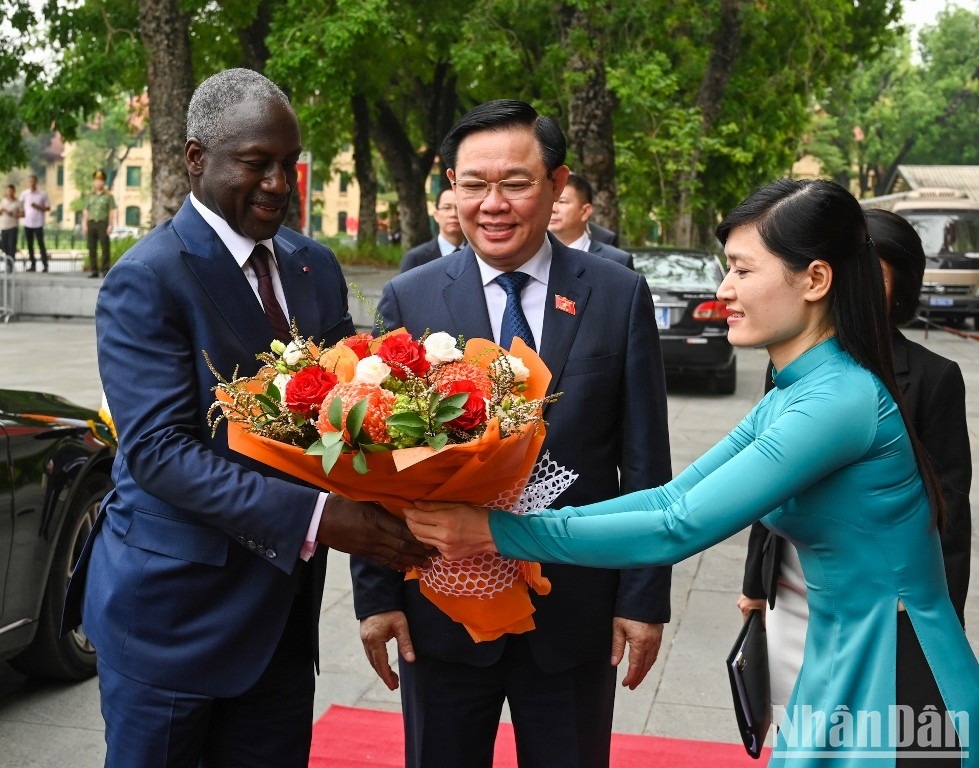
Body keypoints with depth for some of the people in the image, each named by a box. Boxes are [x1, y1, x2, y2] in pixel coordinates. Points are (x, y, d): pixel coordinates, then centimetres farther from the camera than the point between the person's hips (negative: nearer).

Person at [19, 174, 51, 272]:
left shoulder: (43, 194, -2)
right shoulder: (24, 193, 6)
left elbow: (48, 208, 1)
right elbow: (20, 204, 20)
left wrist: (38, 207, -14)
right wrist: (22, 212, 3)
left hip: (38, 223, -3)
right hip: (27, 223, 3)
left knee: (41, 245, -6)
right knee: (30, 245, 6)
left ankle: (45, 265, -3)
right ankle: (33, 265, 13)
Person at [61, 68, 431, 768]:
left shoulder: (316, 266, 7)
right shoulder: (147, 280, -14)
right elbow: (158, 448, -22)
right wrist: (314, 517, -30)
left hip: (283, 602, 6)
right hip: (174, 608, -5)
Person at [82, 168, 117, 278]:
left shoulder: (108, 196, 5)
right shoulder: (89, 196, 15)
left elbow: (112, 212, 1)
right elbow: (85, 211, 13)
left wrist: (111, 225, -8)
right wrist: (84, 224, 4)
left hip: (103, 223, -3)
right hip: (91, 223, 3)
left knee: (105, 248, -6)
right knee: (92, 248, 2)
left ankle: (105, 270, -2)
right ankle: (94, 270, 6)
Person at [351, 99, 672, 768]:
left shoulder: (620, 296, -2)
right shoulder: (409, 300, -2)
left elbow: (644, 463, -1)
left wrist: (645, 598, -2)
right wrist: (376, 594, -2)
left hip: (576, 612, 0)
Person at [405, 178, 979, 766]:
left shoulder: (841, 401, -24)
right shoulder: (792, 398, 6)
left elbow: (679, 529, -27)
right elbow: (673, 497, 2)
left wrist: (497, 531, -24)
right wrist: (509, 521, -8)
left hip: (895, 680, -8)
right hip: (843, 669, 8)